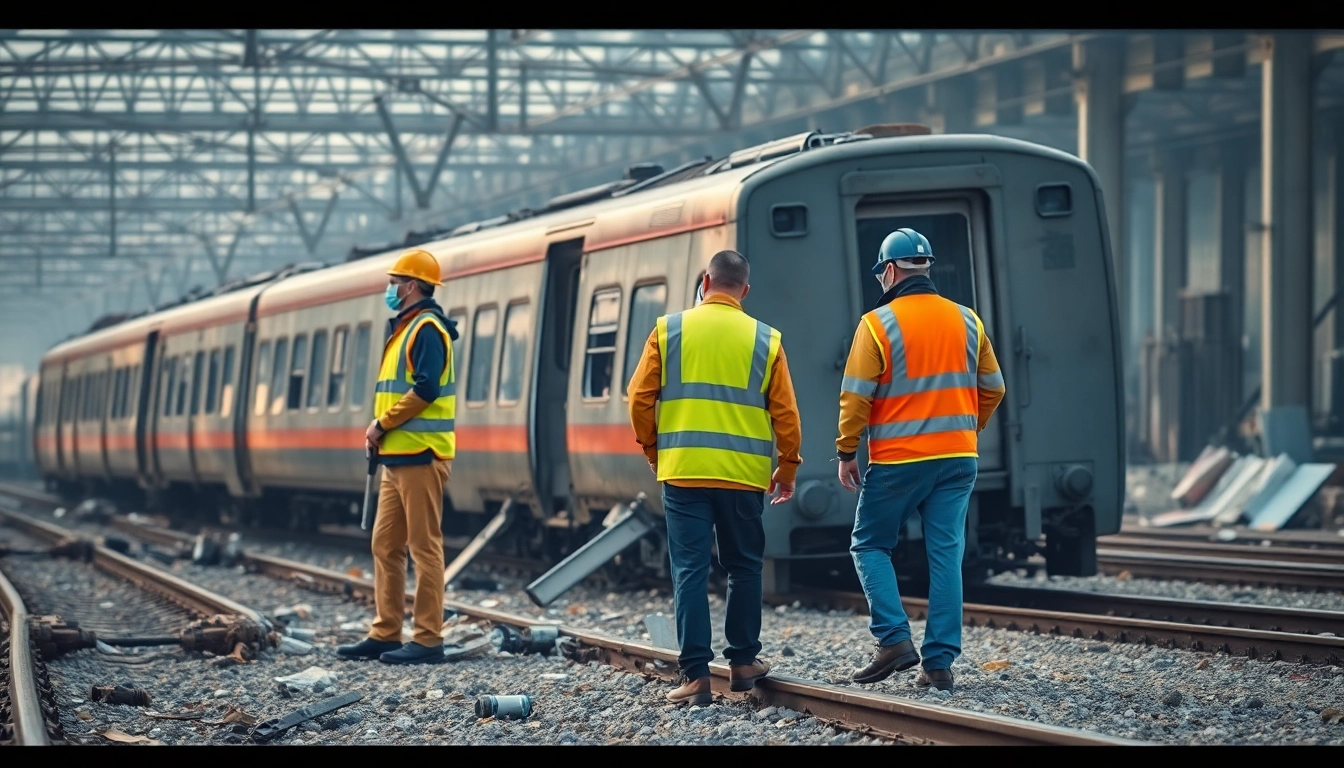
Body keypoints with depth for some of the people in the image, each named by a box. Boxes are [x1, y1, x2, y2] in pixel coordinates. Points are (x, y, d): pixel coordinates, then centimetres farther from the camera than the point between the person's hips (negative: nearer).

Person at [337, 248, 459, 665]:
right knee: (385, 544, 11)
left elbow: (425, 389, -21)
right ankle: (385, 634, 15)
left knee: (425, 545, -8)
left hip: (420, 455, -11)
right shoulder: (405, 329, 20)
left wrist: (382, 424, -14)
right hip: (399, 456, 11)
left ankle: (428, 639, -7)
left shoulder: (426, 329, -11)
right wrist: (382, 430, 9)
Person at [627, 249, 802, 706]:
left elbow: (640, 399, 1)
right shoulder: (764, 340, 3)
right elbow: (785, 413, 3)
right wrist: (788, 469, 15)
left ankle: (696, 674, -4)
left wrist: (653, 451, 16)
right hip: (744, 476, 1)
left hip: (682, 473, 0)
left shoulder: (668, 331, 2)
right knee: (744, 567, 15)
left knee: (690, 570, 1)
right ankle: (742, 663, 20)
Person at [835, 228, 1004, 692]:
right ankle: (940, 663, 4)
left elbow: (856, 396, -10)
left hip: (898, 461, -4)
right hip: (958, 458, 4)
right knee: (946, 555, 6)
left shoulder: (878, 324, -9)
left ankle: (894, 640, -5)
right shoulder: (966, 320, 6)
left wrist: (846, 452, -1)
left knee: (870, 545, 11)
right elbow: (992, 388, 13)